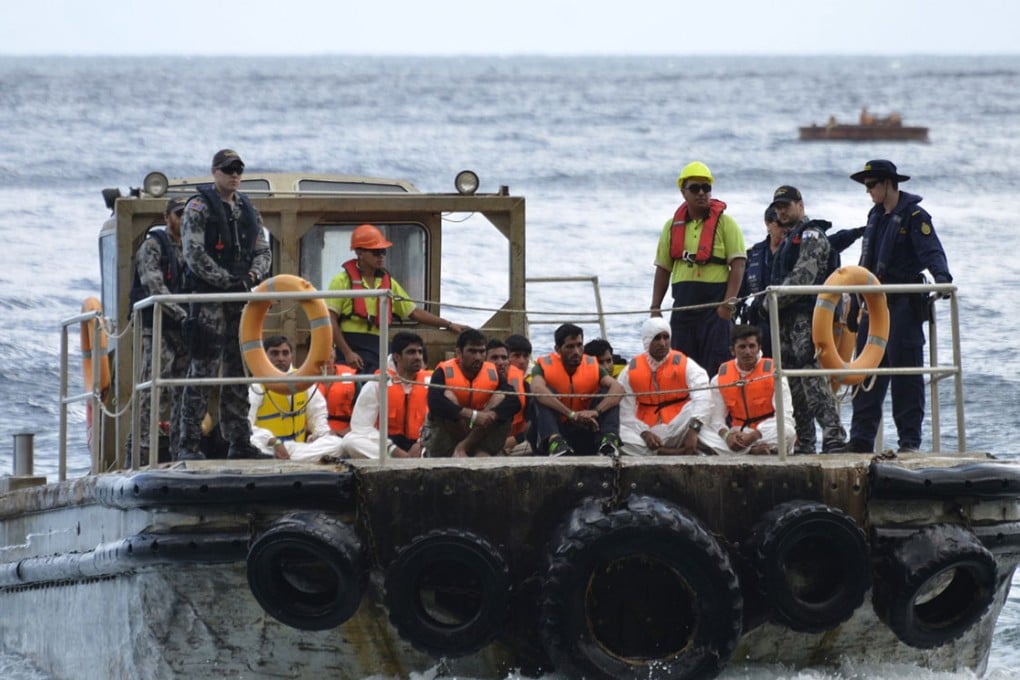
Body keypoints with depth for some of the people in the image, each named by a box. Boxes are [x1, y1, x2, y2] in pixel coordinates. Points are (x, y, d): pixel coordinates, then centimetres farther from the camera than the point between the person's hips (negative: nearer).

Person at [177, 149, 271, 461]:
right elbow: (194, 255, -11)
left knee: (238, 370, 8)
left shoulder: (248, 210, 17)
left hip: (241, 297, 6)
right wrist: (229, 281, -14)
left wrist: (253, 276, -4)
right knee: (203, 369, -10)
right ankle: (189, 443, -10)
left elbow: (263, 251, 17)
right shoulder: (199, 207, -3)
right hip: (208, 296, -6)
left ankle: (239, 441, 12)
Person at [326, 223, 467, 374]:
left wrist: (449, 325, 16)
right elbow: (330, 320, -6)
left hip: (379, 350, 5)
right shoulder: (342, 281, -1)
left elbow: (413, 312, 21)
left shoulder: (388, 283, 17)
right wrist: (347, 353, -16)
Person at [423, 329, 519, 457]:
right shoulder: (445, 372, -14)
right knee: (447, 396, -25)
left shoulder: (492, 373, -3)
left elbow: (514, 402, -17)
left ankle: (464, 447, -24)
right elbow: (435, 403, -33)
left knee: (501, 398, -15)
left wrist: (491, 415, -37)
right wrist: (473, 415, -39)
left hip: (480, 436, 3)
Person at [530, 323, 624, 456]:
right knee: (544, 395, -24)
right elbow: (537, 389, -30)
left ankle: (609, 440, -40)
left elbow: (618, 390, -17)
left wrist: (595, 411, -37)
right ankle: (554, 442, -50)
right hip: (554, 432, -2)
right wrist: (571, 414, -40)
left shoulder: (593, 366, 0)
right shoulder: (545, 365, -7)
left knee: (608, 393, -13)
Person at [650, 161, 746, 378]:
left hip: (714, 304, -5)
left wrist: (728, 303, -14)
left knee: (716, 368, -9)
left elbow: (738, 263, -5)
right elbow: (663, 269, 17)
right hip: (683, 304, 5)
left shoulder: (724, 222, 0)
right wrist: (655, 307, 10)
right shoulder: (673, 226, 13)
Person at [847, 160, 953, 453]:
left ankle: (910, 438, -2)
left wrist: (942, 277, -36)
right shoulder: (876, 216, 17)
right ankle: (861, 437, 6)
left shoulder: (914, 216, -8)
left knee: (905, 369, -6)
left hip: (904, 304, -8)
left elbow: (932, 252, -19)